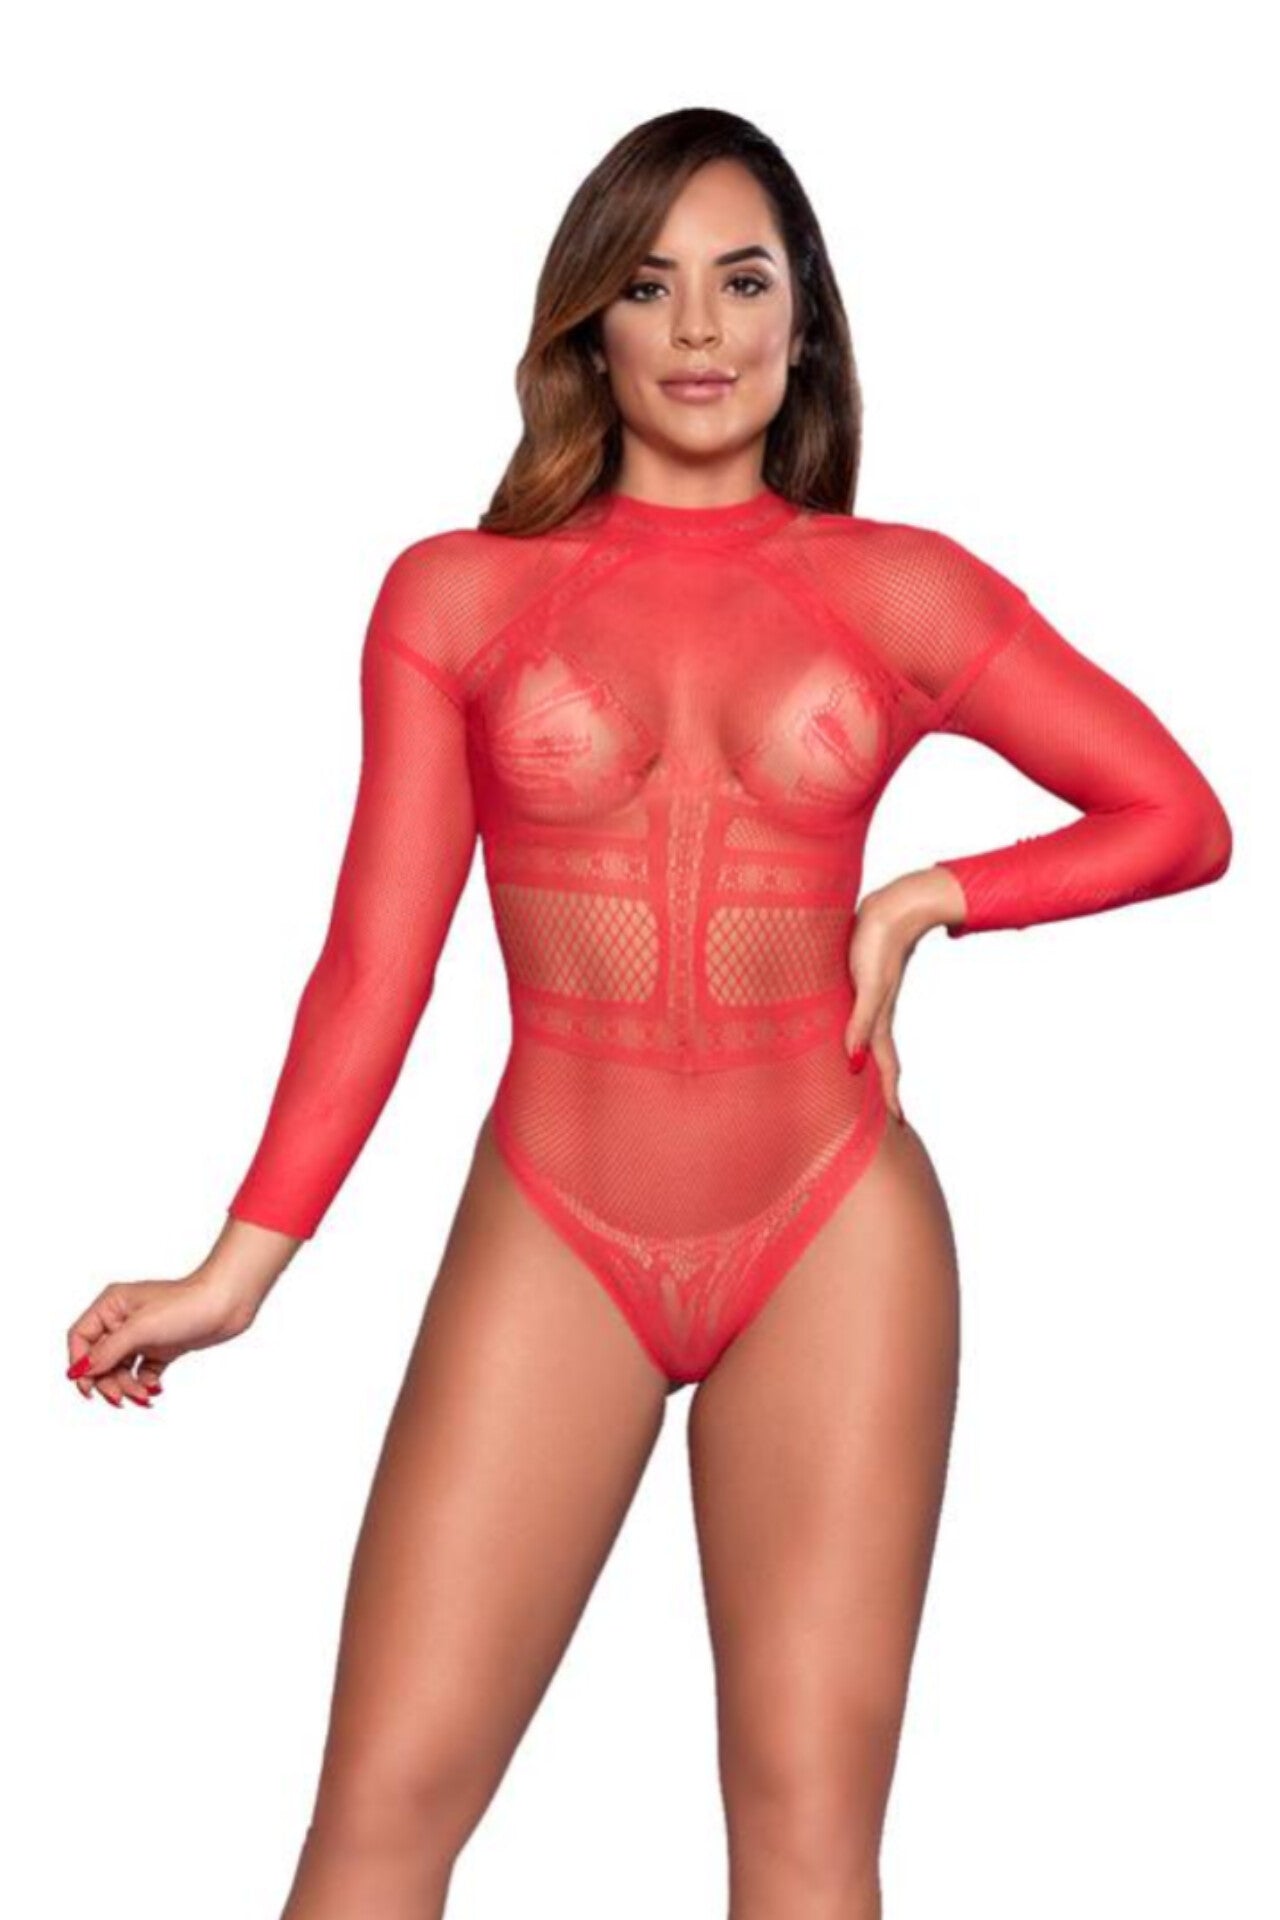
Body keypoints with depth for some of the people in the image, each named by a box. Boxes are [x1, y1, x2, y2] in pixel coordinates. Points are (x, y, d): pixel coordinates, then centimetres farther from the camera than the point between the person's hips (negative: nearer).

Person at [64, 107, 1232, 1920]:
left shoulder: (904, 592, 7)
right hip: (552, 1238, 0)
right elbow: (376, 960, 1)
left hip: (834, 1231, 0)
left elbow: (1182, 819, 11)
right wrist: (240, 1267, -6)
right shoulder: (457, 596, 6)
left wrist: (930, 898, -1)